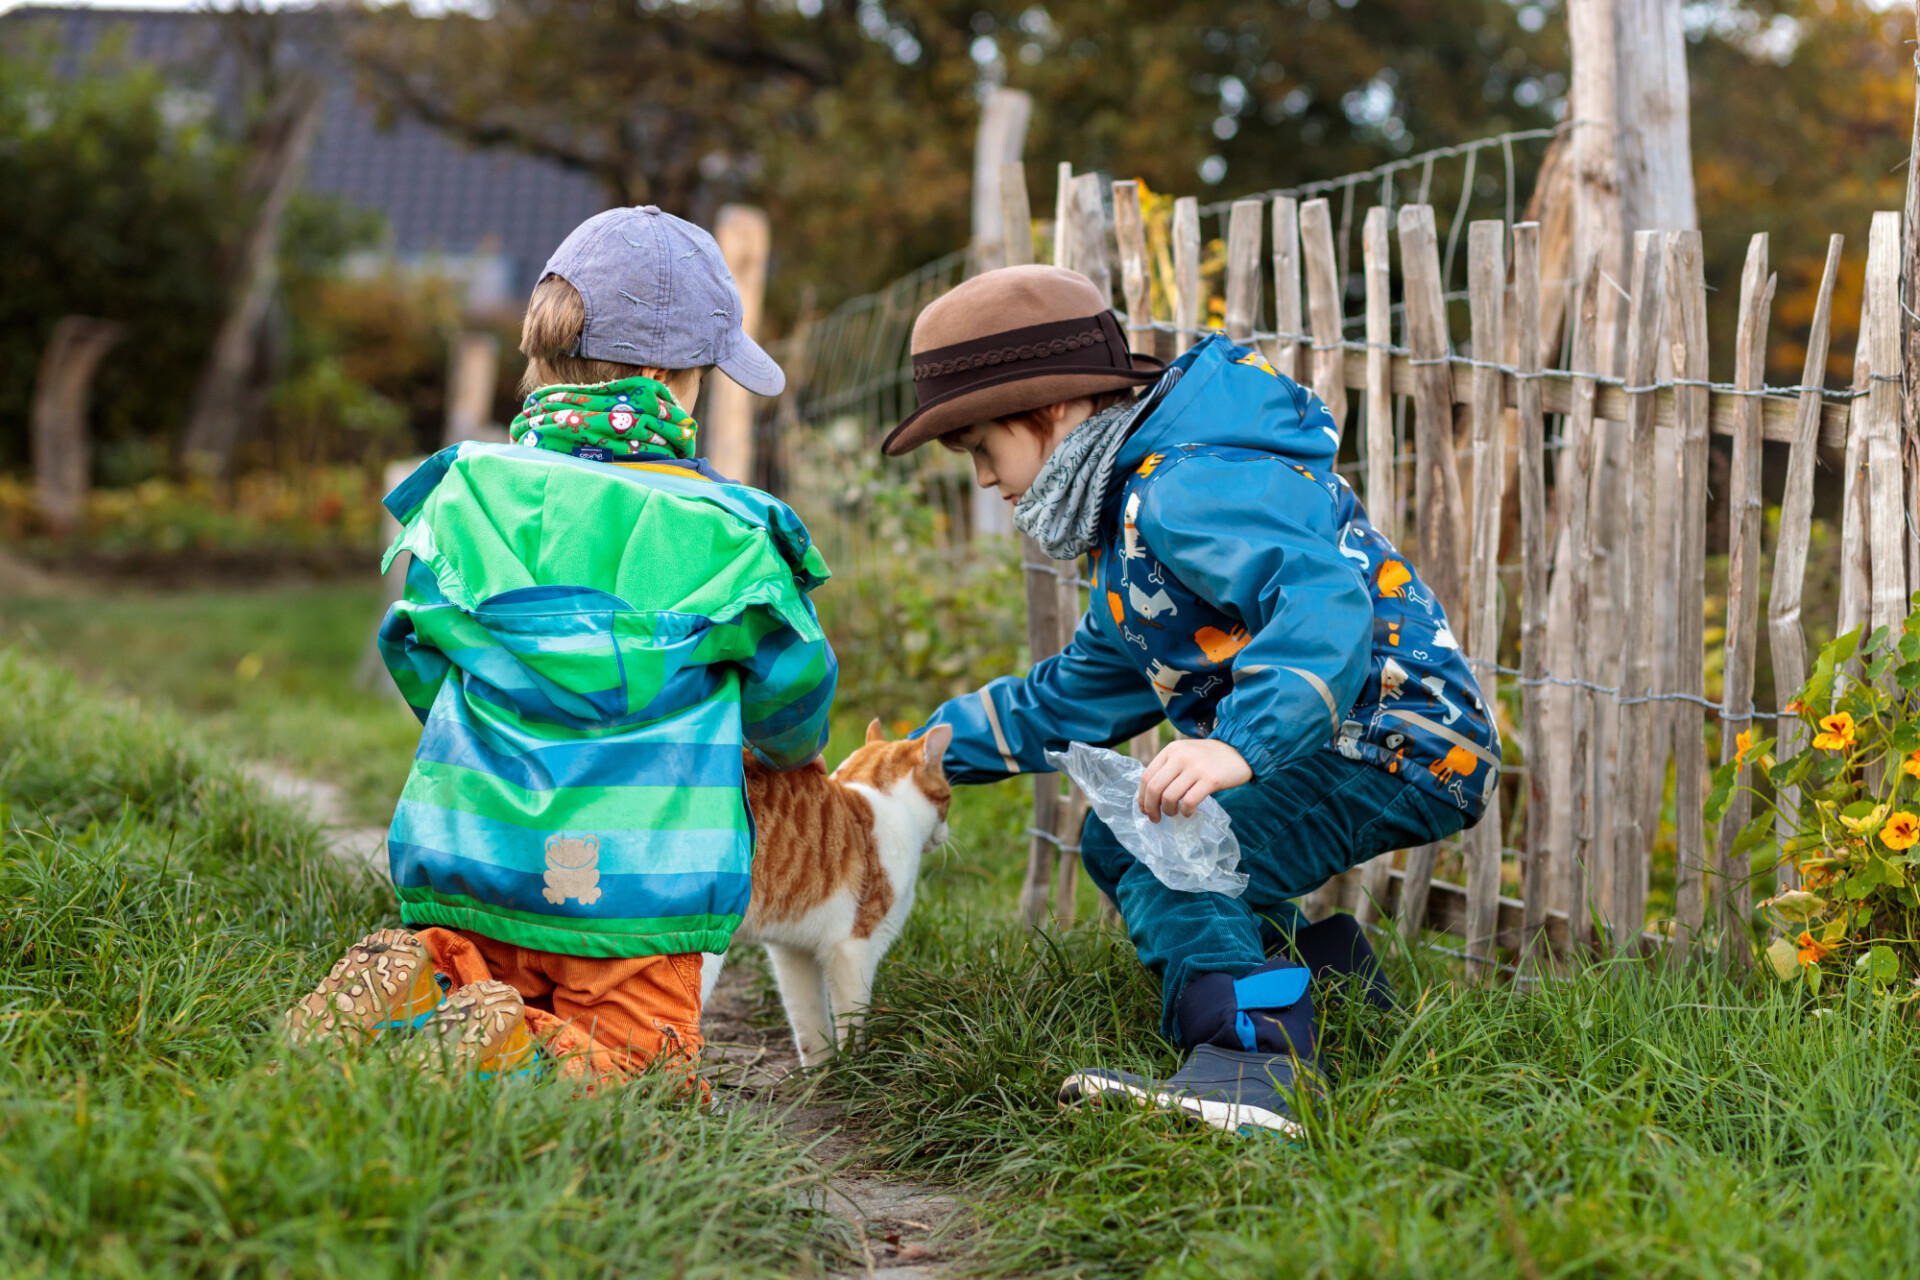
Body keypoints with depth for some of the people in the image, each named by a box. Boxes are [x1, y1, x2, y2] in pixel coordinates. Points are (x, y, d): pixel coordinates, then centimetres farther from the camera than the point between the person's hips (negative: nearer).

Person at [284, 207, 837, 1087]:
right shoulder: (721, 532, -5)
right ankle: (534, 1056, -26)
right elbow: (792, 687, 8)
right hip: (633, 884, -3)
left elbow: (417, 662, 14)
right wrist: (789, 753, 33)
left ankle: (414, 996, -16)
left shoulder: (464, 496, 4)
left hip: (461, 863, 3)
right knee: (644, 1069, 6)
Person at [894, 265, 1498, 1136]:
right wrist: (934, 750, 24)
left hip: (1397, 747, -12)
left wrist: (1240, 744, -51)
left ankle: (1254, 1070, -43)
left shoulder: (1185, 488, -19)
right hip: (1343, 747, 12)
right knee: (1117, 839, 26)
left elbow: (1322, 600, -37)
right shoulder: (1138, 496, 18)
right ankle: (1333, 987, 29)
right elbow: (1085, 690, 27)